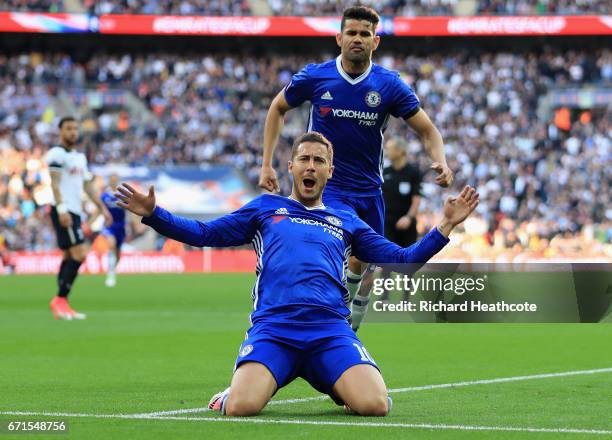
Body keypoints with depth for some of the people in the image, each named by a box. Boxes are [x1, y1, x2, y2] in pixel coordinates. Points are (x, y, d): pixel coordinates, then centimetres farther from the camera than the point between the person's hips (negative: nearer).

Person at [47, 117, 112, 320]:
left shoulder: (80, 157, 20)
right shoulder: (57, 154, -7)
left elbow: (88, 185, 25)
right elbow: (54, 183, -16)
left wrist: (102, 208, 20)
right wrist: (61, 208, -26)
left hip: (75, 211, 9)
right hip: (64, 211, -9)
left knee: (69, 257, 9)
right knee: (79, 254, -17)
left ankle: (62, 305, 11)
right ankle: (60, 300, -13)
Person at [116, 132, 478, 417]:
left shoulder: (346, 222, 24)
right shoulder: (266, 208, 21)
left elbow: (402, 259, 23)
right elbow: (204, 233, 18)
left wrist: (446, 225, 13)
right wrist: (154, 214, 6)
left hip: (332, 330, 1)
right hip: (272, 327, -1)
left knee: (375, 406, -25)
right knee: (240, 408, -29)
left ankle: (340, 387, 11)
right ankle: (234, 392, 10)